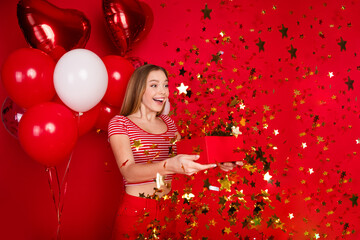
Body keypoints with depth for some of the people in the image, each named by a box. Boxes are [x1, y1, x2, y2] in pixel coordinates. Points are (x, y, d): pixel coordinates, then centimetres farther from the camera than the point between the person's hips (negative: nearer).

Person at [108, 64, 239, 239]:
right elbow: (128, 171, -22)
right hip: (135, 212, -5)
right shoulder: (119, 123, -7)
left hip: (168, 210, 5)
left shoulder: (168, 122, 11)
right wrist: (169, 165, -40)